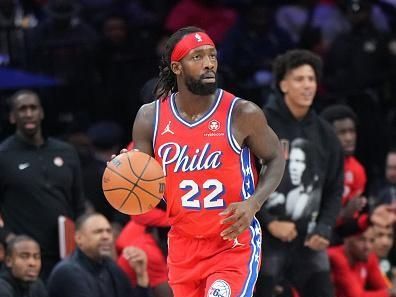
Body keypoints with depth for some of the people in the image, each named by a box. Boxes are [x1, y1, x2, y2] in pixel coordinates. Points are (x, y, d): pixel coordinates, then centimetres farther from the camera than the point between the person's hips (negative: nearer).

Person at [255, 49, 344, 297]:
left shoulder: (324, 133, 9)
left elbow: (335, 188, 14)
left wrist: (324, 228, -1)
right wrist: (269, 222, -14)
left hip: (309, 240, 5)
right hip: (263, 239, -5)